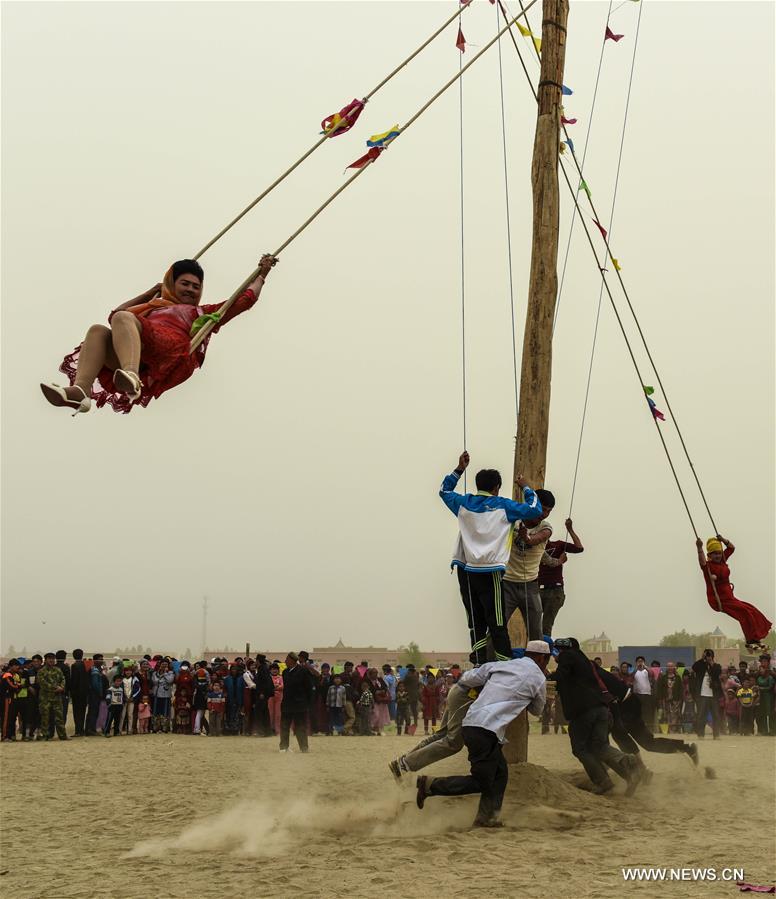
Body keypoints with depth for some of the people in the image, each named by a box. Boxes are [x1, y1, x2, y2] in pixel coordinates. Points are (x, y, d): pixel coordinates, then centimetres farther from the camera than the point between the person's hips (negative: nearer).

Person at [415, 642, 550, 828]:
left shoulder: (499, 665, 17)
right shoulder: (539, 678, 5)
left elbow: (466, 679, 18)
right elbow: (537, 710, 21)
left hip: (471, 723, 8)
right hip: (486, 730, -8)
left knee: (500, 773, 14)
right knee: (481, 782, 1)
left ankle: (487, 819, 14)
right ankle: (430, 785, 0)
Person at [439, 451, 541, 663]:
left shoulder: (464, 503, 9)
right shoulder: (503, 506, -2)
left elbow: (444, 490, 27)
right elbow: (535, 509, -1)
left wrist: (459, 469, 29)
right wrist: (526, 488, 13)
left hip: (466, 571, 4)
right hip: (490, 572, -4)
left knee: (475, 622, 9)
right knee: (497, 623, -3)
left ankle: (479, 665, 6)